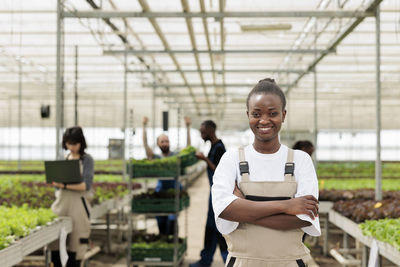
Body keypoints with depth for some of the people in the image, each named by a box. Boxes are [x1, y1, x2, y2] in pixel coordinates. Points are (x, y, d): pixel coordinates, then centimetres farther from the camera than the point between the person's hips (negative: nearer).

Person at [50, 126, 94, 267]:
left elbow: (86, 185, -11)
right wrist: (56, 182, -6)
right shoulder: (64, 158, 15)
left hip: (78, 204, -4)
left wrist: (65, 185, -23)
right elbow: (57, 184, 17)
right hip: (61, 202, 5)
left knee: (75, 245, -4)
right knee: (54, 242, -1)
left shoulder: (87, 160, 0)